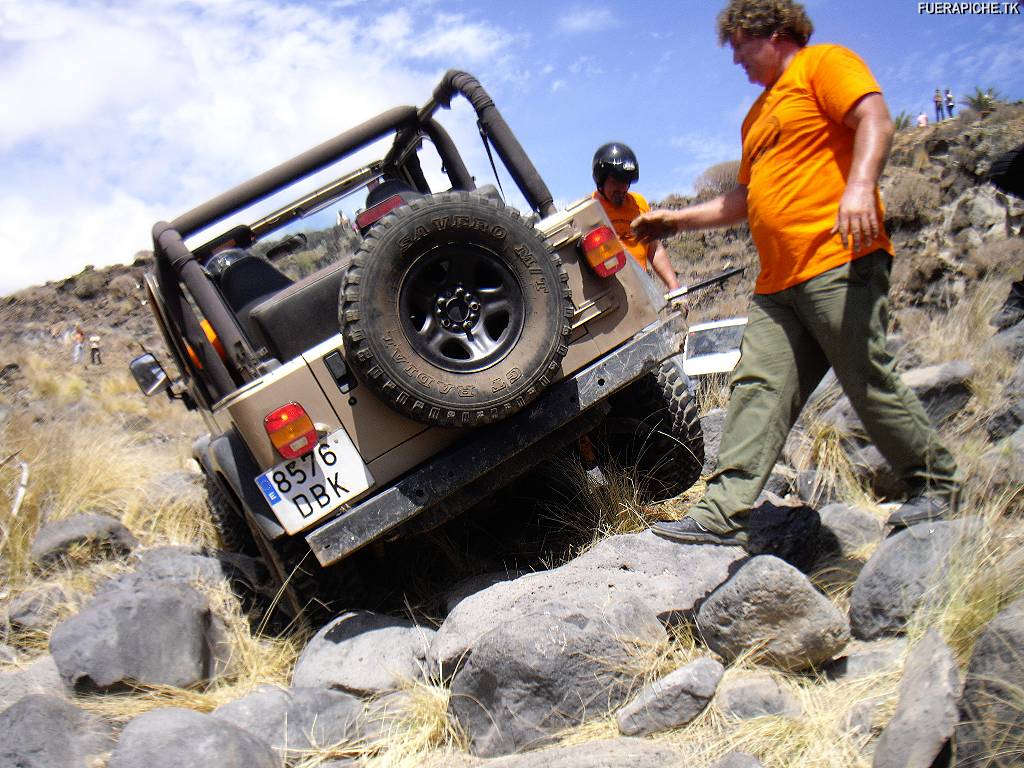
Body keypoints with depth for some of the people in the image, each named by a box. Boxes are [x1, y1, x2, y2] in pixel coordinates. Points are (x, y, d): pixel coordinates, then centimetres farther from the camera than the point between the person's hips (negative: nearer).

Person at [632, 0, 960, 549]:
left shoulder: (823, 64, 5)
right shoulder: (760, 113, 29)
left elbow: (875, 120, -12)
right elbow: (745, 199, 33)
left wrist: (860, 184, -29)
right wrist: (677, 220, 28)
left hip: (838, 262, -8)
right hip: (778, 282, 8)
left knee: (870, 382, -5)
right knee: (757, 389, -2)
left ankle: (936, 486, 14)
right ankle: (723, 513, -5)